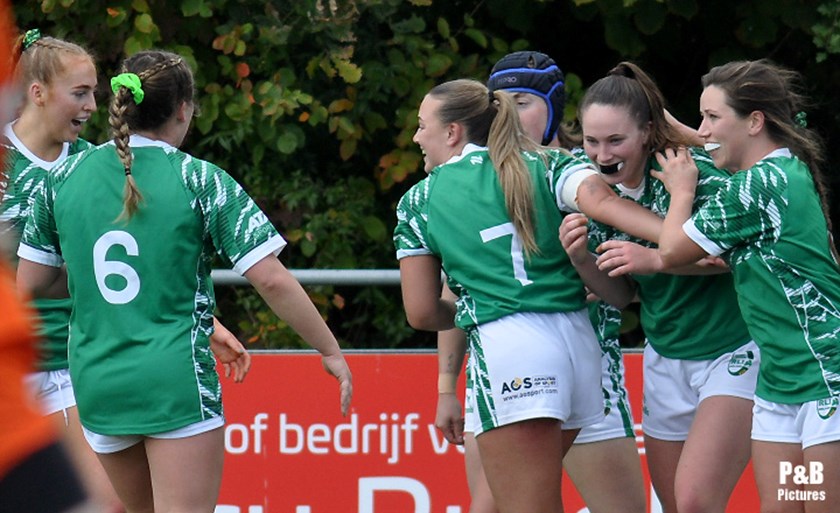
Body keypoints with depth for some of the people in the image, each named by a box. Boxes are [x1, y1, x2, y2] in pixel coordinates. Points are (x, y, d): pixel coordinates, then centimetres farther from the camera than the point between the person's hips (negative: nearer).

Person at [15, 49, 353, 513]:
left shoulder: (65, 178, 4)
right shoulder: (200, 180, -6)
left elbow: (30, 283, 9)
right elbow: (271, 280, -10)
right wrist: (330, 351, 0)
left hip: (96, 383, 5)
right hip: (177, 383, -5)